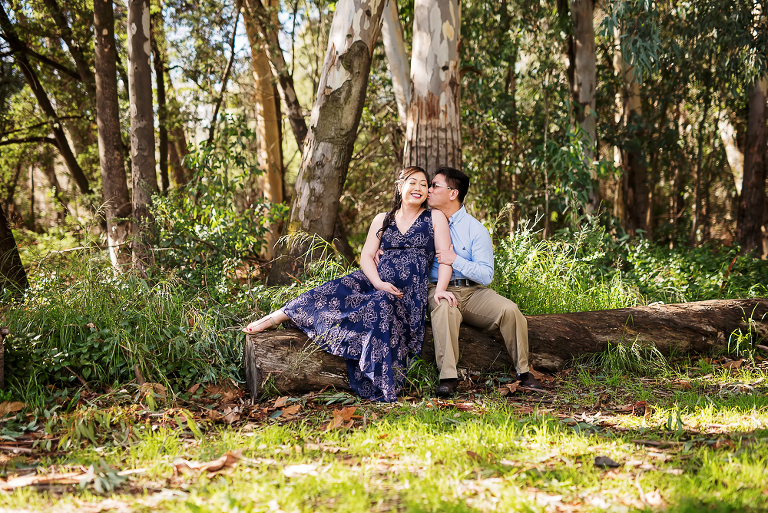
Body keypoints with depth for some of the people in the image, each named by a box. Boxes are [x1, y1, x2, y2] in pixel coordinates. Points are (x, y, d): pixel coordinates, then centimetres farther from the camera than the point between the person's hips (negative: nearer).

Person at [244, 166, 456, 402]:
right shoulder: (382, 220, 18)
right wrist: (379, 283, -11)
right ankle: (270, 320, -17)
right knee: (331, 293, -20)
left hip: (409, 292, -4)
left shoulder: (435, 218, 9)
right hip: (376, 281, 4)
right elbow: (366, 256, 9)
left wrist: (440, 289, -19)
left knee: (381, 306, -37)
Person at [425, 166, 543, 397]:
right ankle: (447, 378, -39)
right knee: (444, 309, -37)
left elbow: (486, 275, -3)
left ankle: (523, 372, -10)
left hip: (473, 292, 1)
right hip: (440, 290, 0)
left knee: (509, 309, -25)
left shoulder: (475, 229, 2)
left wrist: (455, 260, -15)